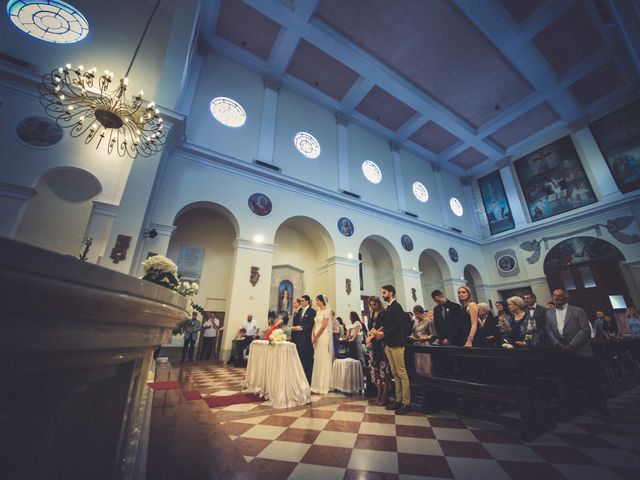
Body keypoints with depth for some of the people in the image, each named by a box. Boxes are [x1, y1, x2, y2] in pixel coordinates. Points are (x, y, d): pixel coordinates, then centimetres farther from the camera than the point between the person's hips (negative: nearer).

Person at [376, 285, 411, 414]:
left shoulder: (396, 306, -12)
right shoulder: (388, 308, 13)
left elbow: (398, 326, -20)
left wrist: (384, 333, -15)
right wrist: (381, 332, 1)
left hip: (396, 344, -9)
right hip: (388, 344, 9)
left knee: (402, 373, 0)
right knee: (395, 374, 14)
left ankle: (406, 403, 9)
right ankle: (398, 400, 23)